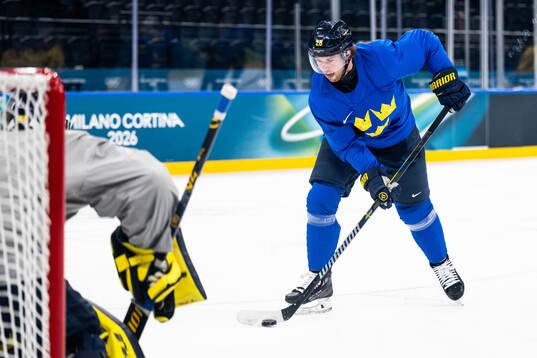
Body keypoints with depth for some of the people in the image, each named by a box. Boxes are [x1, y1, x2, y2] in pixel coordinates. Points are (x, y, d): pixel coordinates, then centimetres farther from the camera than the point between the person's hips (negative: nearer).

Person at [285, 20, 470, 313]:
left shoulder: (382, 58, -36)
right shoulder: (320, 96, -29)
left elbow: (425, 41, -20)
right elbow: (345, 143, -23)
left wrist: (446, 79, -22)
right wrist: (370, 175, -35)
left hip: (397, 139, -1)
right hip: (347, 139, 1)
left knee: (413, 207, 1)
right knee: (320, 199, -13)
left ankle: (441, 264, 29)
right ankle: (318, 278, 1)